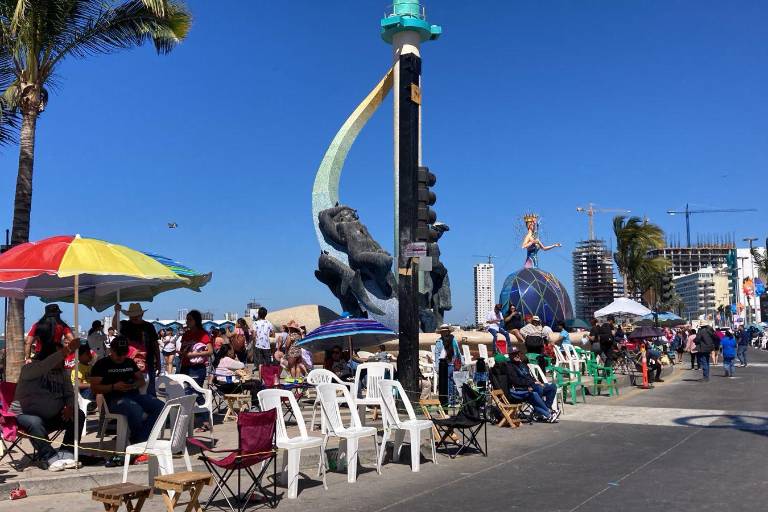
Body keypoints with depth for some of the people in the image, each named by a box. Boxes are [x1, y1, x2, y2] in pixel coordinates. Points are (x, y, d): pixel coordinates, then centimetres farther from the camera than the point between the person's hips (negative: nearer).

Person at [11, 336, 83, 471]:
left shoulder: (62, 373, 7)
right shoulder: (30, 368, -13)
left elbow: (69, 394, 5)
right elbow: (43, 367, -36)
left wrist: (70, 407, -20)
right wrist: (67, 350, -48)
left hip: (51, 417, 6)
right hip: (25, 415, -6)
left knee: (78, 415, -14)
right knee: (35, 422, -39)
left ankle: (66, 454, -17)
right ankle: (50, 458, -28)